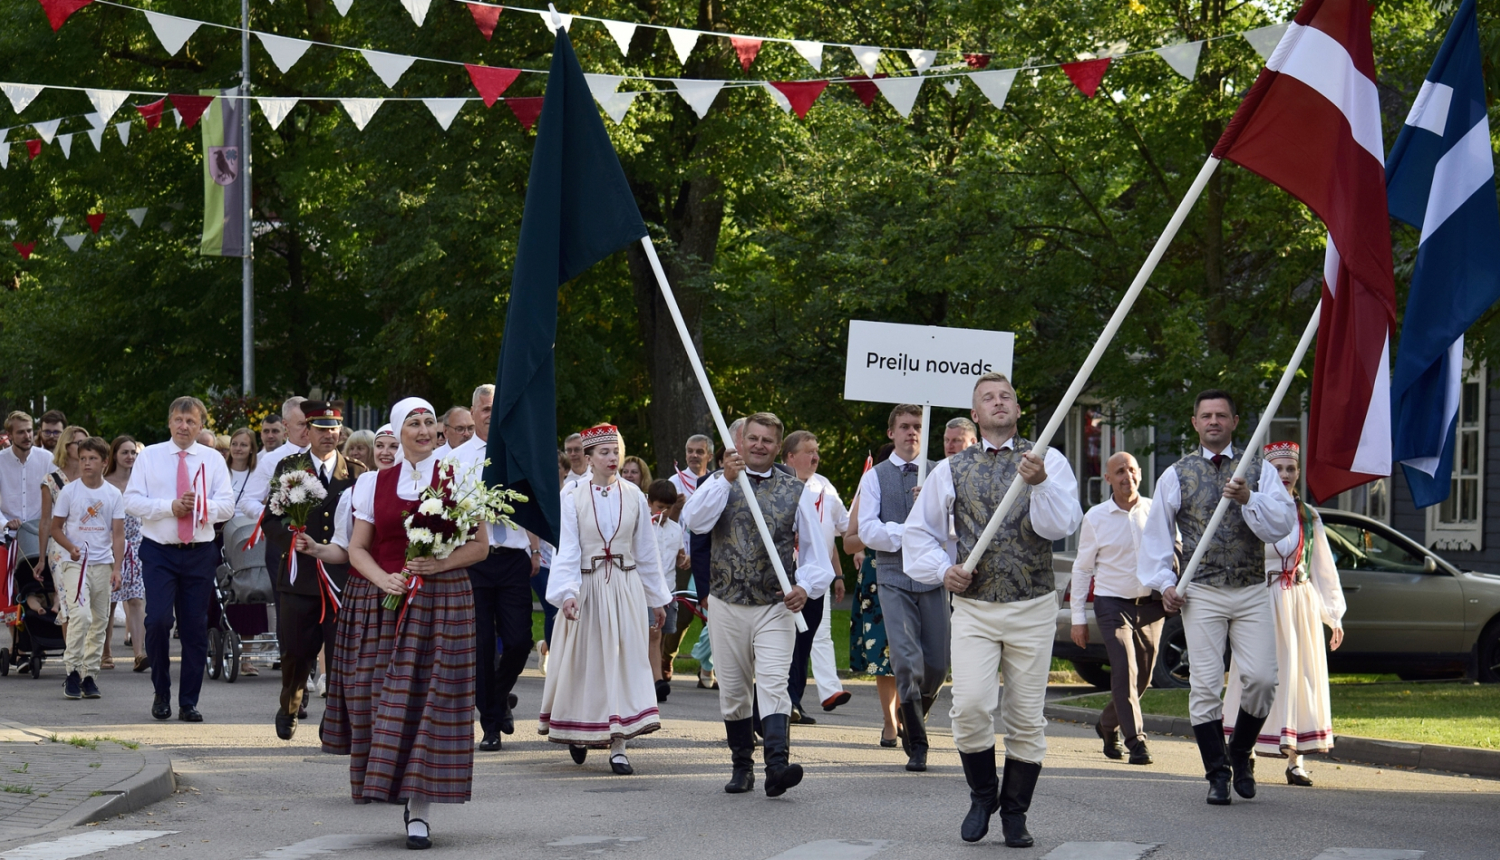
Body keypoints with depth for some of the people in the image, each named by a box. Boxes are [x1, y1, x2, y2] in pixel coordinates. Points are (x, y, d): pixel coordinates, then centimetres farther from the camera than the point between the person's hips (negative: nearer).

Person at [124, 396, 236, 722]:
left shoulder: (213, 460, 8)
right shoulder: (149, 456, 5)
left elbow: (226, 506, 0)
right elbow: (132, 501, -3)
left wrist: (199, 506, -19)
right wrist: (170, 507, -15)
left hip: (200, 552, 1)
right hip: (158, 551, -1)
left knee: (196, 628, 3)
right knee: (157, 620, -13)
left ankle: (189, 702, 11)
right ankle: (162, 693, 5)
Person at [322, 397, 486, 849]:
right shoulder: (375, 483, 9)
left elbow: (480, 544, 4)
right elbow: (357, 548, 7)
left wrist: (440, 564, -13)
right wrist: (382, 578, -12)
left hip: (440, 602, -2)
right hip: (381, 604, 2)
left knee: (427, 700, -7)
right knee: (381, 699, 0)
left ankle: (419, 811, -7)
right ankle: (393, 786, 17)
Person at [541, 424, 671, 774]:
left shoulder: (634, 497, 4)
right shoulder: (573, 499, -2)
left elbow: (646, 550, 11)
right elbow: (567, 551, -8)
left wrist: (657, 598, 14)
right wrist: (567, 593, -22)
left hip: (626, 588, 1)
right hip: (587, 586, -1)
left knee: (625, 663, -6)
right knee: (584, 663, 6)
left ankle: (618, 748, -6)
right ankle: (578, 730, 32)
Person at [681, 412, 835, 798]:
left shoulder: (794, 491, 6)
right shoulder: (719, 483, 5)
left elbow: (815, 548, 7)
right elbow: (695, 521, -15)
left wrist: (806, 586, -10)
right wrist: (727, 480, -23)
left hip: (775, 607, -1)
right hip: (727, 605, 2)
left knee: (773, 685, -16)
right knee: (733, 691, 9)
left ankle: (777, 766, -27)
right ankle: (742, 766, 22)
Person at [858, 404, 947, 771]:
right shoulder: (875, 477, 7)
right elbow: (868, 530, -3)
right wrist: (907, 532, -14)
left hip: (933, 576, 2)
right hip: (894, 578, -2)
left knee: (937, 665, 3)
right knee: (907, 662, -13)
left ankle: (912, 721, 32)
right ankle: (917, 745, -4)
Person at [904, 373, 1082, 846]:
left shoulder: (1048, 462, 3)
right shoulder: (952, 469, 9)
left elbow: (1060, 526, -11)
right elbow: (918, 532, 17)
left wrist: (1039, 484, -28)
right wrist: (942, 570, 0)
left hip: (1032, 608, -1)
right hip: (973, 608, 1)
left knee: (1026, 718, 3)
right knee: (970, 708, -14)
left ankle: (1014, 814, 17)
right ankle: (982, 794, 9)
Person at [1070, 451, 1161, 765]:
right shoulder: (1095, 518, 1)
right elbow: (1082, 568, 6)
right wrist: (1078, 617, 3)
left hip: (1151, 606, 2)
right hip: (1113, 604, -2)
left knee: (1142, 678, 10)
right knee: (1124, 672, -17)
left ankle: (1108, 726, 34)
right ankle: (1136, 740, -14)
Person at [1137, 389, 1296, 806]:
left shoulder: (1260, 470, 7)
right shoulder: (1177, 475, 8)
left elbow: (1283, 523, -4)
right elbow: (1156, 533, 12)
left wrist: (1249, 499, -19)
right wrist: (1163, 582, 2)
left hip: (1251, 591, 0)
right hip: (1201, 593, 0)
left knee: (1261, 678, -8)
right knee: (1205, 685, -5)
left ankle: (1240, 753, 16)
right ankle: (1217, 773, 5)